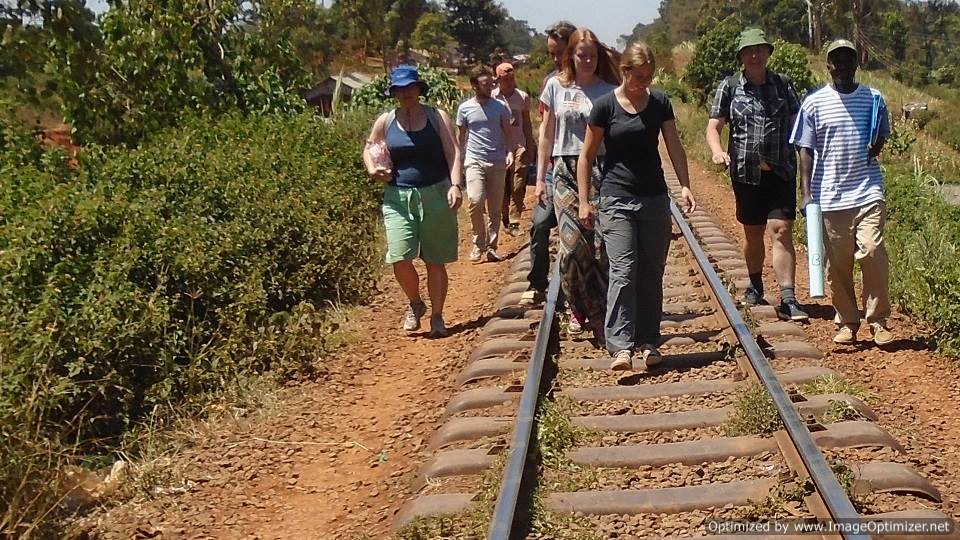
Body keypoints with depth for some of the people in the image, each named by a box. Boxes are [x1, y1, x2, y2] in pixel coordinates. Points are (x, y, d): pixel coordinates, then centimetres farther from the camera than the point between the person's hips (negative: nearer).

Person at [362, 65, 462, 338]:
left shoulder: (437, 117, 2)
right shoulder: (385, 121, 6)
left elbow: (453, 153, -4)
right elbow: (368, 148, 19)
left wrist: (455, 185, -18)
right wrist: (372, 170, -2)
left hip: (435, 195, -1)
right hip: (398, 198, 1)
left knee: (435, 261, 4)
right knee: (400, 258, -12)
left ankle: (437, 316, 18)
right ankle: (415, 303, 16)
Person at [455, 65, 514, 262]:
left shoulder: (500, 107, 4)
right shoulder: (464, 108, 3)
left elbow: (507, 133, 9)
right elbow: (461, 137, 12)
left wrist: (509, 152, -8)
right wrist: (458, 161, 11)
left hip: (498, 162, 1)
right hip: (475, 161, -1)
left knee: (495, 208, 4)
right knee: (475, 201, -19)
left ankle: (491, 246, 15)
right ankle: (478, 243, -2)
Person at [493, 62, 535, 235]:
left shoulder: (523, 97, 6)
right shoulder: (492, 97, -3)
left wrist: (530, 147, 13)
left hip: (519, 148, 2)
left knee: (518, 188, -4)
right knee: (502, 188, 4)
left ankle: (514, 222, -2)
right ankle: (505, 220, 16)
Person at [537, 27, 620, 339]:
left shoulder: (609, 91, 3)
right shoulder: (556, 86, 7)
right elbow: (547, 132, 11)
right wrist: (540, 175, 9)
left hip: (601, 172, -1)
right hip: (566, 172, 1)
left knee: (601, 246, -6)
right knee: (572, 245, 1)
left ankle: (601, 316, 2)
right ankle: (578, 309, 17)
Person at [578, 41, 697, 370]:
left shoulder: (660, 103, 4)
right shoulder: (606, 106, -5)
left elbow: (674, 146, 6)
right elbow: (587, 156, 0)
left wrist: (685, 185, -8)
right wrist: (584, 201, -2)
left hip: (654, 198, 4)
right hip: (617, 199, -3)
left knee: (652, 273, 6)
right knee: (623, 271, -13)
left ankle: (648, 342, 15)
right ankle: (621, 346, -16)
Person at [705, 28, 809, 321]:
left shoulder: (783, 84, 6)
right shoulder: (729, 87, 3)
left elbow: (797, 124, 9)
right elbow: (714, 126, 0)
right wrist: (717, 151, -21)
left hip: (781, 171, -1)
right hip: (746, 172, 1)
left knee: (781, 231, -10)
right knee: (752, 232, 13)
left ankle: (788, 298, -10)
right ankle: (755, 285, 35)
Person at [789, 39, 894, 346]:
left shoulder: (874, 99, 7)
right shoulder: (814, 103, 2)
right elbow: (806, 149, 3)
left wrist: (877, 146, -4)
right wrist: (806, 192, -4)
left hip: (868, 191, 0)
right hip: (830, 196, 0)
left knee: (872, 252, -10)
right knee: (838, 262, 5)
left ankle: (878, 320, 2)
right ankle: (847, 321, 18)